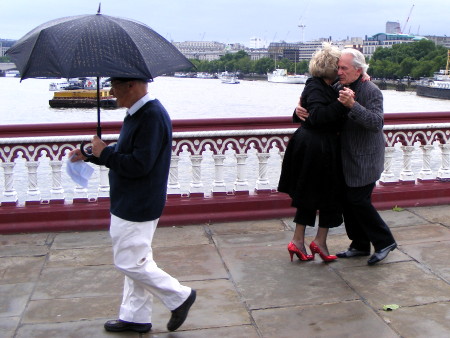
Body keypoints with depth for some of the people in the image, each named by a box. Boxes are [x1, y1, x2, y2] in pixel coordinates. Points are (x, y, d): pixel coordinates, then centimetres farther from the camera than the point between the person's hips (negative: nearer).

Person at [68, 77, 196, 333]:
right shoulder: (137, 113, 9)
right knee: (135, 261, 17)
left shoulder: (152, 116, -23)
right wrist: (90, 155, 13)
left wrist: (104, 153, -16)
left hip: (138, 206, -10)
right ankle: (136, 317, 30)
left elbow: (139, 165, -28)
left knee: (130, 262, -1)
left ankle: (179, 296, 14)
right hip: (131, 204, 10)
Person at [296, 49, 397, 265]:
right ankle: (360, 245, 24)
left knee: (359, 201, -7)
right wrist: (300, 108, -7)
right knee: (347, 200, 10)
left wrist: (353, 105, -37)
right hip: (346, 158, 8)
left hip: (364, 159, -8)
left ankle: (384, 242, 12)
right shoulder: (338, 88, 7)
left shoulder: (371, 91, -14)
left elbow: (376, 122, -26)